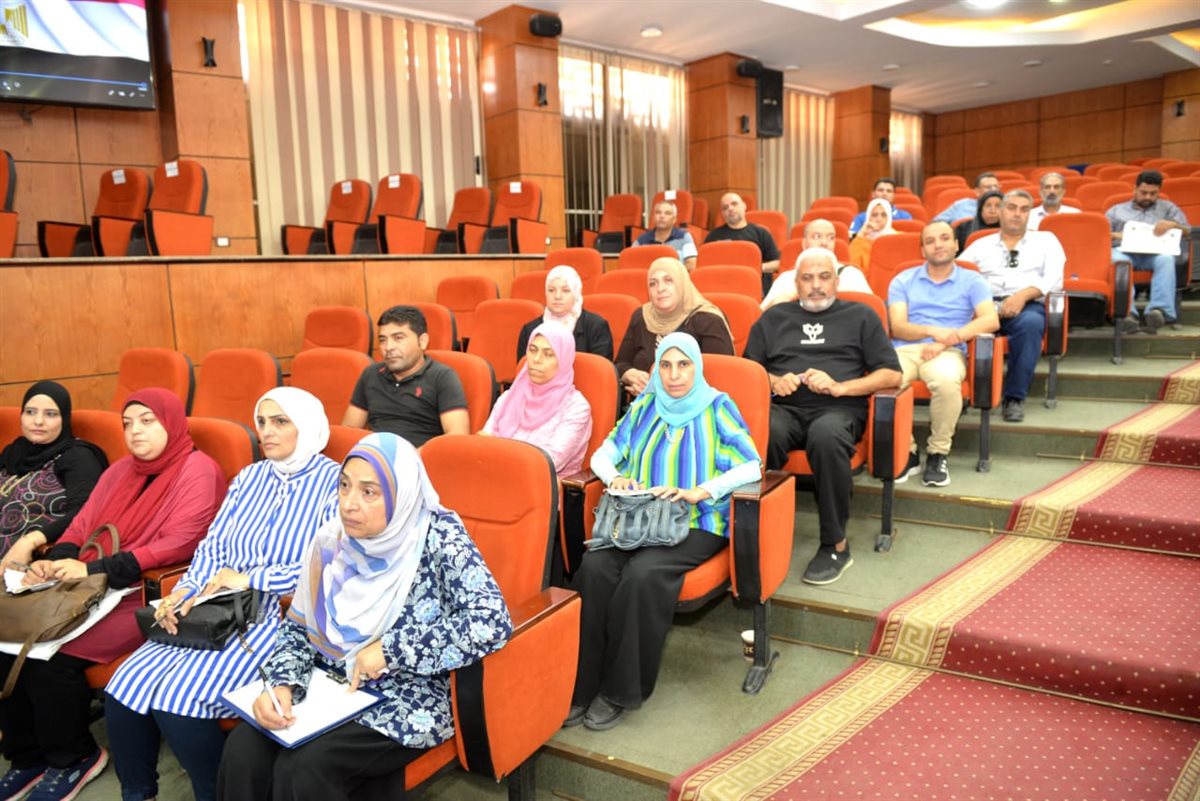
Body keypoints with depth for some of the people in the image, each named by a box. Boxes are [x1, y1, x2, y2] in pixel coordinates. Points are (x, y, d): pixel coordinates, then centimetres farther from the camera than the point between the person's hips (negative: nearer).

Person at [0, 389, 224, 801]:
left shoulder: (198, 472, -8)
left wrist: (92, 569, -19)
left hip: (146, 598, -7)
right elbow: (80, 527, 17)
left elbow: (176, 546, -17)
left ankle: (74, 759, 3)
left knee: (49, 654, -22)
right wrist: (54, 562, -6)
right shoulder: (120, 470, 19)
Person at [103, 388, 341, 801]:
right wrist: (183, 593, -7)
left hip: (281, 619, -7)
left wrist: (250, 578, -15)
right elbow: (212, 547, 12)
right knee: (124, 689, -8)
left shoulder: (334, 482, -6)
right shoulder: (249, 477, 16)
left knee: (178, 700, -22)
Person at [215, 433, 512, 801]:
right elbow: (297, 627, 6)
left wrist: (389, 650, -23)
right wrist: (281, 684, -15)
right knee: (243, 751, -18)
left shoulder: (437, 536, -17)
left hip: (407, 703, -5)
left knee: (303, 768, -24)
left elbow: (492, 623, -27)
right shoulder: (332, 539, -1)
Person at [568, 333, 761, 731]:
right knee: (595, 567, -27)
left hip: (697, 523, -3)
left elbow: (752, 466, -6)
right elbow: (603, 454, 14)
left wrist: (698, 492, -19)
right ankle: (582, 686, -18)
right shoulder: (644, 406, 14)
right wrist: (615, 478, -9)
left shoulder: (716, 406, 2)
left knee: (643, 574, -33)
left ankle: (621, 691, -17)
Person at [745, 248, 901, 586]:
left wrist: (840, 387, -5)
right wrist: (773, 381, -4)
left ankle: (836, 545, -24)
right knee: (763, 434, -36)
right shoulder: (774, 318, 26)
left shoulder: (860, 316, 19)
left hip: (838, 408, -1)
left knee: (826, 435, -39)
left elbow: (892, 375, 10)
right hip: (783, 407, 1)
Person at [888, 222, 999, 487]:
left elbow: (991, 320, -2)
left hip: (948, 352, -1)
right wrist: (933, 330, -14)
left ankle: (938, 453, -16)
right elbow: (897, 327, 5)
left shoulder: (972, 281, 16)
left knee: (947, 381, -38)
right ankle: (905, 452, -15)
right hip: (905, 350, 1)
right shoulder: (903, 281, 19)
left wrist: (946, 340, -14)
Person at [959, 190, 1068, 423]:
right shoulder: (981, 245, 27)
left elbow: (1054, 279, 8)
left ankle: (1015, 397, -30)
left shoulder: (1045, 240, 25)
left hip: (1028, 306, 0)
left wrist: (1024, 294, -12)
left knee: (1031, 323, -39)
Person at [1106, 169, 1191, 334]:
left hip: (1155, 252, 1)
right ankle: (1126, 312, -56)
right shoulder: (1117, 210, 30)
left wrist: (1172, 225, -4)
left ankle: (1159, 309, -53)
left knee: (1166, 259, -38)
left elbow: (1186, 230, 19)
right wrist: (1116, 235, -3)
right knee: (1118, 260, -40)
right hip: (1124, 250, -1)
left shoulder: (1168, 208, 31)